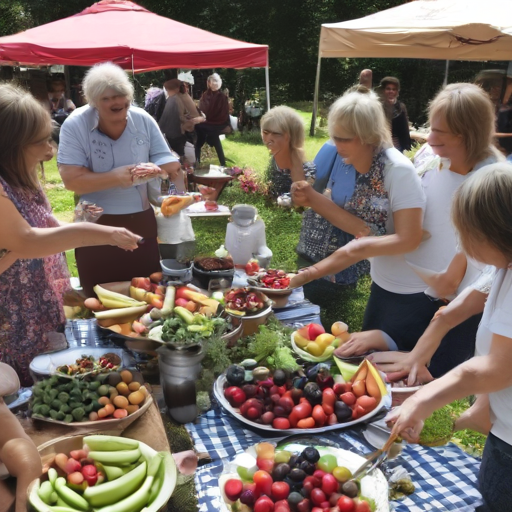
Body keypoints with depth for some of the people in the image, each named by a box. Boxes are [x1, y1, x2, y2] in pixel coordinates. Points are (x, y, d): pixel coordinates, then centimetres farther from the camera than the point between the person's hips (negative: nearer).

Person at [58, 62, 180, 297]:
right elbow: (72, 180, -21)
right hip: (95, 226, -2)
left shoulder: (143, 120, -6)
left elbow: (171, 163, -3)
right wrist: (116, 177, -30)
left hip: (141, 222, 3)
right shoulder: (74, 125, -15)